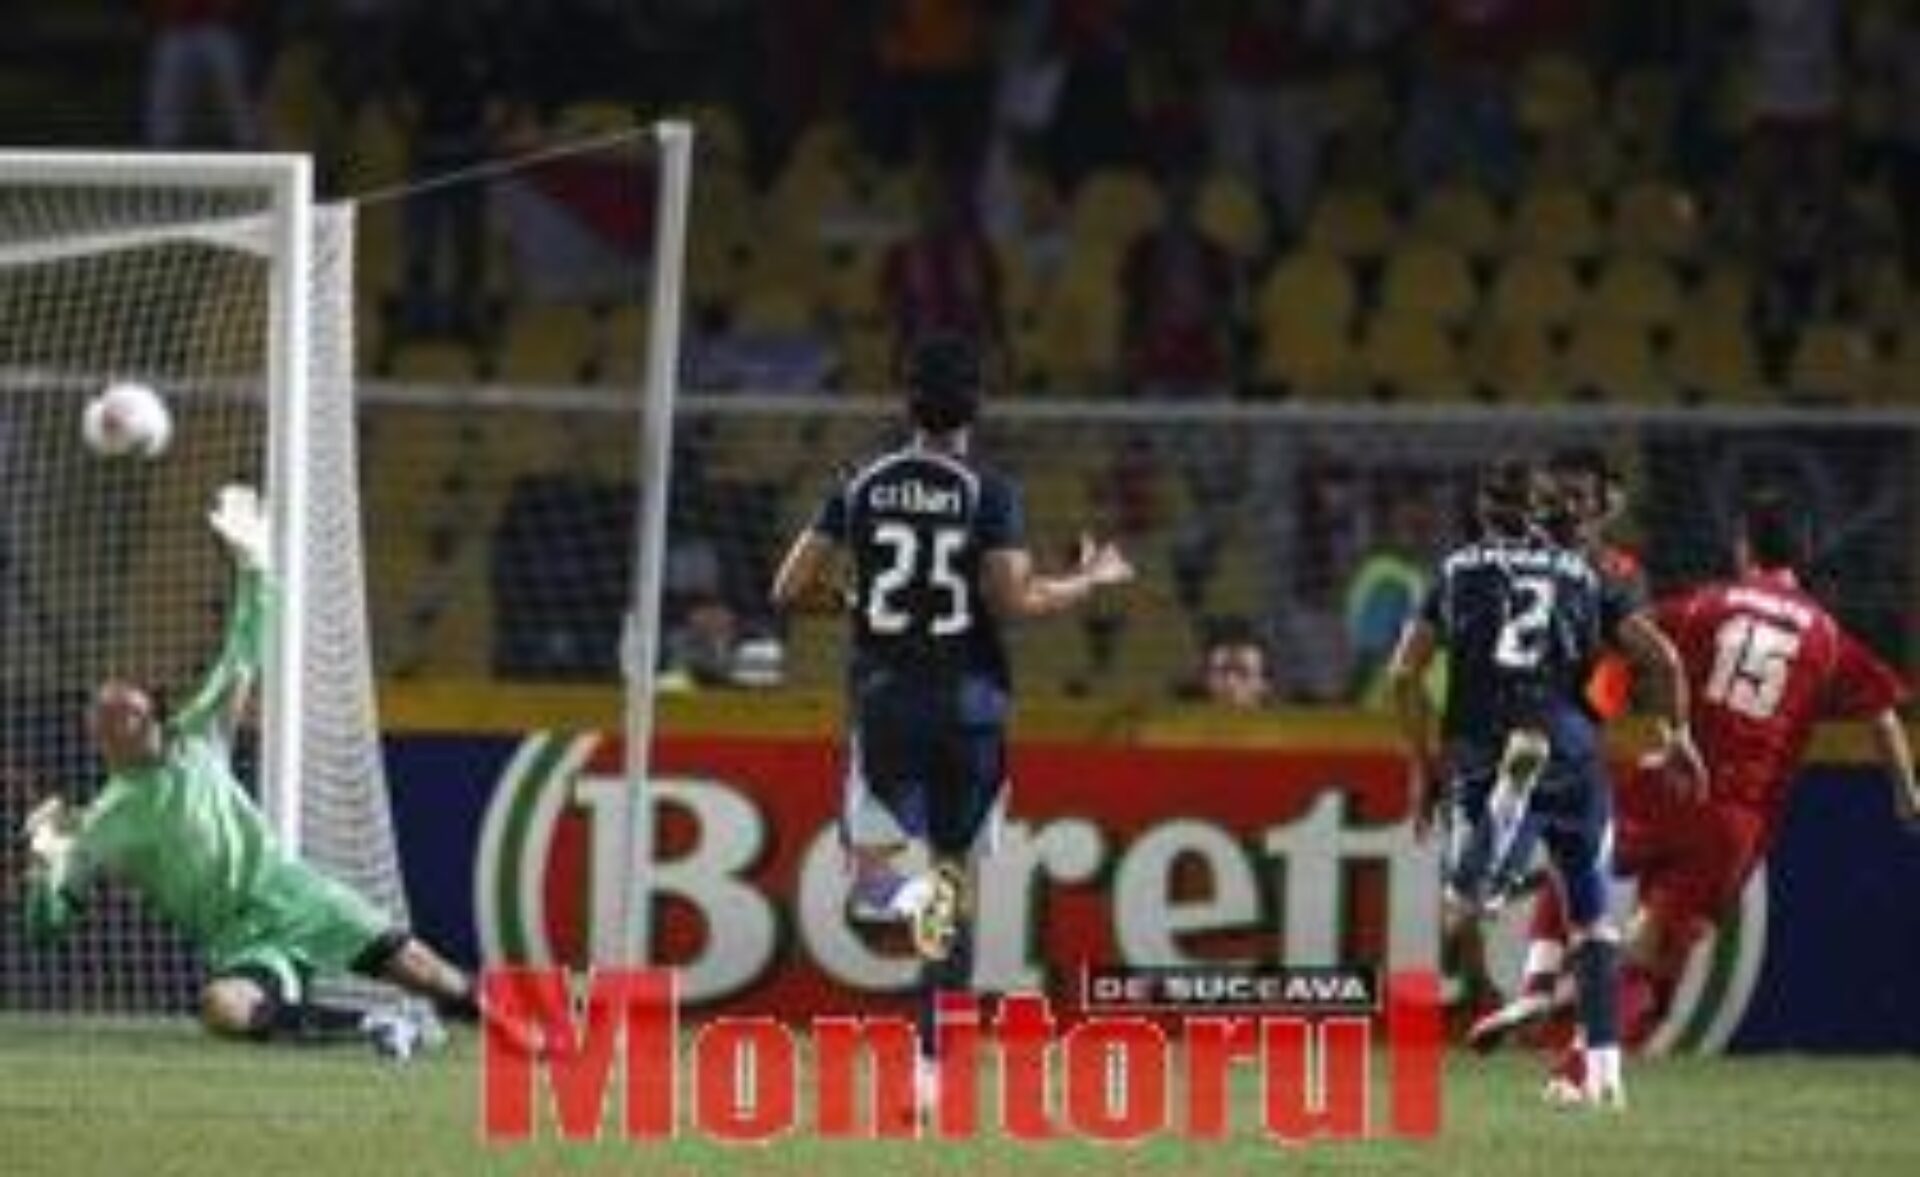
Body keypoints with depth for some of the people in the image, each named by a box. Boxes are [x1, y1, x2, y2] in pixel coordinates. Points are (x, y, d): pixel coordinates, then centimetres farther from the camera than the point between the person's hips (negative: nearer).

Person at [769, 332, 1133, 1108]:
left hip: (883, 695, 1)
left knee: (868, 867, 7)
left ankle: (901, 892, -32)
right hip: (969, 699, -1)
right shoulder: (989, 492, -7)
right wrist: (1088, 582, 2)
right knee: (959, 878, 8)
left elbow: (790, 590, 3)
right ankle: (933, 1064, 5)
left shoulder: (861, 488, 2)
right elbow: (1014, 600, -14)